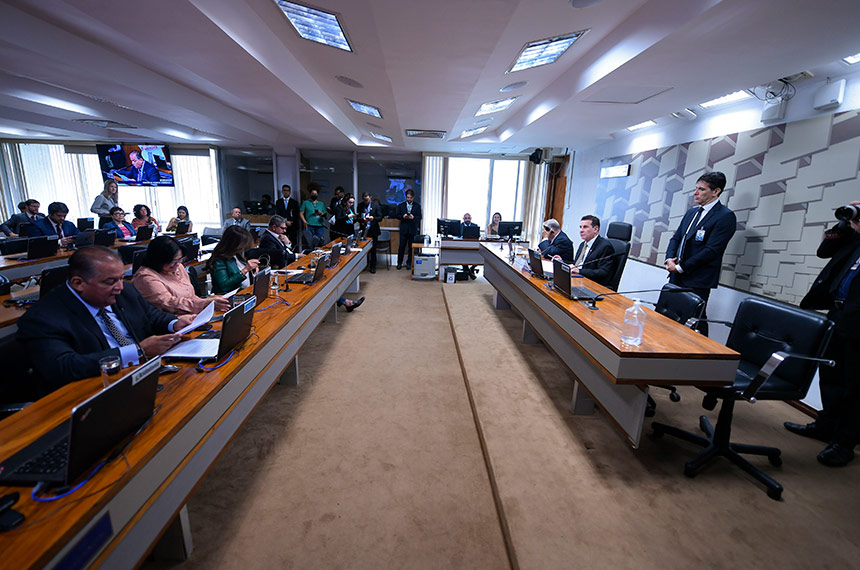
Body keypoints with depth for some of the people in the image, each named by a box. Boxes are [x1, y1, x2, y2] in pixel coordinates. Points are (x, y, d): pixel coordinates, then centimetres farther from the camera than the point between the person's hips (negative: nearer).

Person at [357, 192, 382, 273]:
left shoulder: (376, 205, 1)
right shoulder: (360, 206, 5)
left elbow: (380, 217, -2)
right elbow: (358, 217, 2)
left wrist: (373, 218, -21)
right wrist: (363, 219, -20)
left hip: (373, 230, -1)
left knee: (373, 250, 3)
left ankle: (373, 267, 13)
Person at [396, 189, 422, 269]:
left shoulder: (417, 206, 5)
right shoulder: (401, 205, 8)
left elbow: (419, 217, 1)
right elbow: (398, 216, 6)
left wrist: (413, 217, -18)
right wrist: (403, 216, -15)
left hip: (413, 229, 0)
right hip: (404, 229, 0)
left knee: (411, 247, 4)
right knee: (401, 247, 1)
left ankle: (409, 263, 16)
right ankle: (399, 263, 13)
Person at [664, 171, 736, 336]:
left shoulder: (725, 216, -9)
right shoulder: (691, 213, 15)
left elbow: (711, 250, -16)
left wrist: (681, 267, -15)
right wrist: (669, 259, -3)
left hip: (697, 281, -7)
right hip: (677, 276, 7)